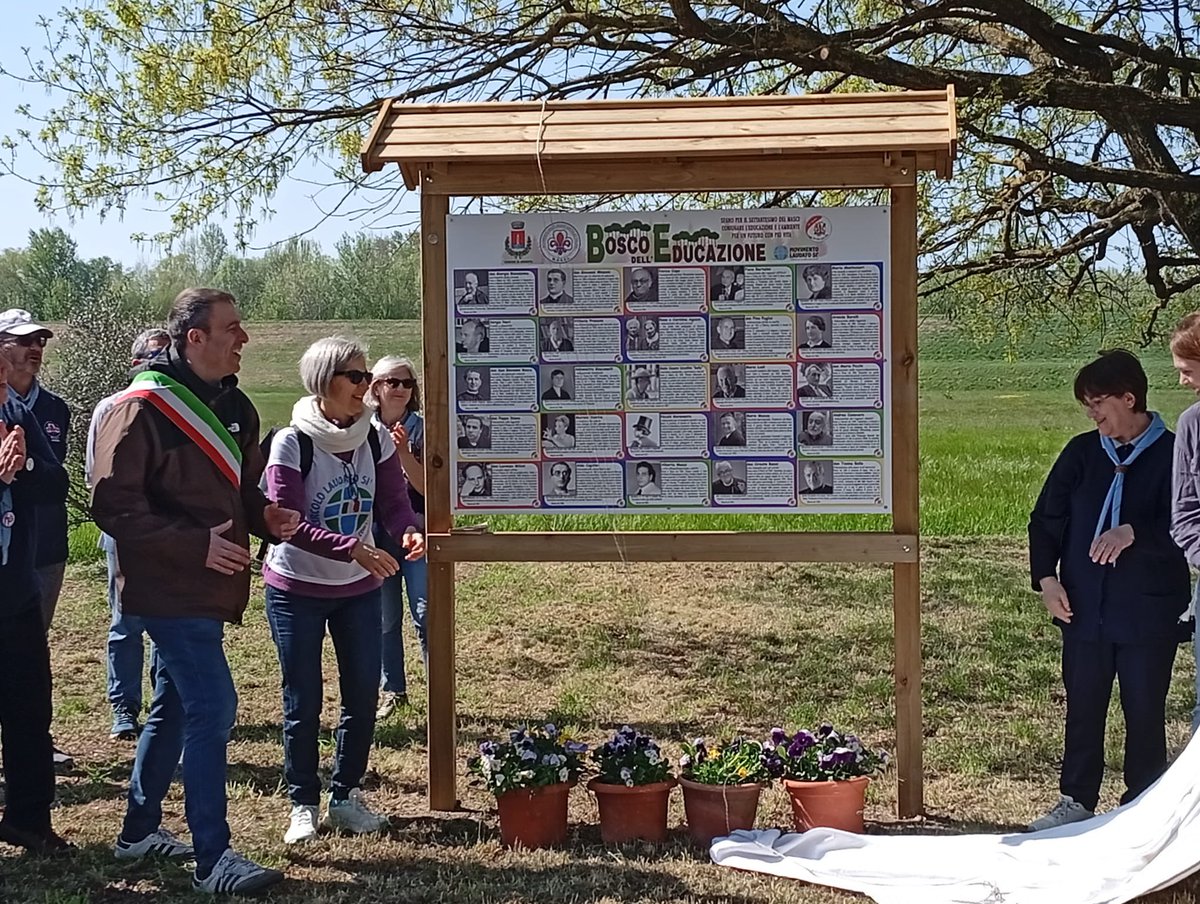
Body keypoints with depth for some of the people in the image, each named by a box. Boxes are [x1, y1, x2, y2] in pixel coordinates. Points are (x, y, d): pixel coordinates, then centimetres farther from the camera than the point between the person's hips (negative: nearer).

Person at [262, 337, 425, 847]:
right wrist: (353, 548, -33)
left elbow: (394, 501, -4)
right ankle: (303, 805, 17)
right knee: (303, 703, 2)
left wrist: (409, 531, -28)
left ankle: (346, 796, 22)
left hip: (359, 589, 4)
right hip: (296, 588, -4)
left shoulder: (376, 438, -2)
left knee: (363, 695, 6)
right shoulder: (291, 443, -16)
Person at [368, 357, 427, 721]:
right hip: (375, 532, 3)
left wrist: (403, 452, -20)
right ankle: (392, 690, 21)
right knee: (385, 616, 9)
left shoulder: (421, 428, -3)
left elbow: (426, 486, -10)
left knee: (425, 613, -6)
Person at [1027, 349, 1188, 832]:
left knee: (1145, 711, 7)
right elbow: (1046, 518, 8)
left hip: (1148, 611, -3)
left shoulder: (1172, 455, -6)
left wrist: (1133, 533, -30)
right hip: (1084, 607, 4)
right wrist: (1046, 577, -5)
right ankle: (1076, 800, 23)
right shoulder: (1082, 453, 6)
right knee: (1083, 706, 10)